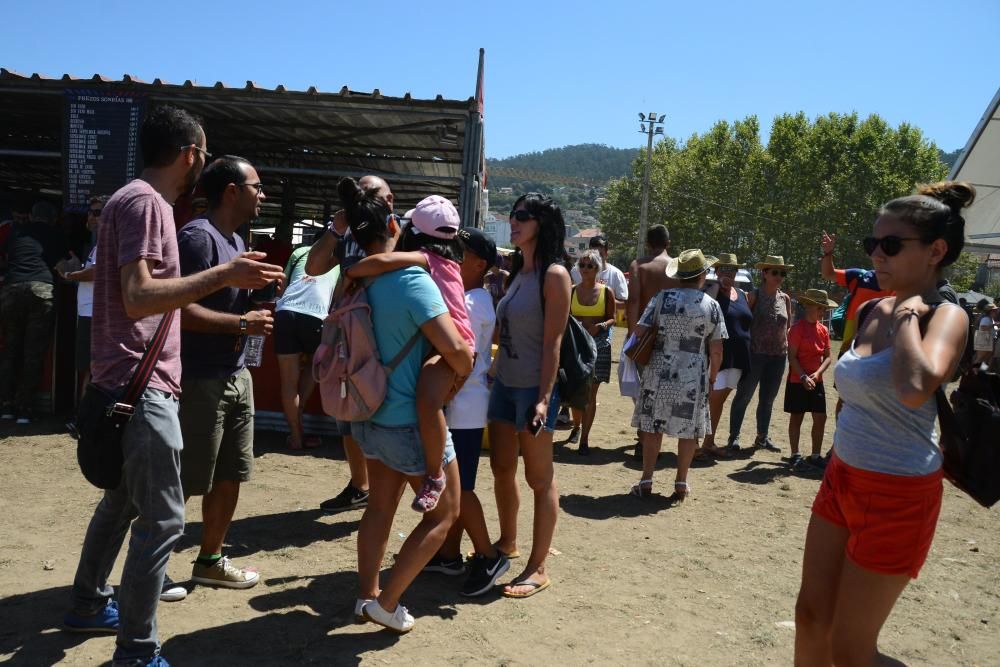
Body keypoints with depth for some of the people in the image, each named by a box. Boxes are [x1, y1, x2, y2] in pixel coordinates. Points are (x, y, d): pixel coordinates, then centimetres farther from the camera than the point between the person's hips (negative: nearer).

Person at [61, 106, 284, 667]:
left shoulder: (142, 200, 16)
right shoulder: (145, 201, -15)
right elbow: (139, 298, -26)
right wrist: (223, 275, -30)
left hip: (132, 382, 11)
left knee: (124, 499, 22)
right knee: (163, 519, -6)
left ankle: (90, 606, 37)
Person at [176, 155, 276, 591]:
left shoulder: (236, 240, 15)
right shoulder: (198, 236, -16)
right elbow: (179, 309, -24)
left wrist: (260, 295, 10)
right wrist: (241, 324, -20)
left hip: (237, 376, 10)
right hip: (200, 380, -9)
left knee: (230, 475, 15)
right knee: (184, 482, -1)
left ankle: (210, 560, 28)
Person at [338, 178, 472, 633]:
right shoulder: (412, 279, -24)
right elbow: (456, 348, -30)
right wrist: (464, 374, -9)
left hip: (370, 415, 7)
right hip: (411, 420, -7)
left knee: (380, 507, 21)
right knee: (443, 514, 10)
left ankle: (367, 596, 29)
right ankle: (386, 602, 9)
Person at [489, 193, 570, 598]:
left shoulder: (554, 274, -12)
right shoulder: (517, 271, 11)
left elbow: (553, 341, -16)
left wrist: (543, 398, -20)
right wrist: (495, 372, 10)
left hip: (534, 388, -8)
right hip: (504, 383, 8)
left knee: (539, 479, 2)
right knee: (501, 469, 18)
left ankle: (538, 568, 13)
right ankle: (507, 542, 37)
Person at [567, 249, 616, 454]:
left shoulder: (606, 292, 1)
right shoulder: (571, 291, 4)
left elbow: (612, 318, 5)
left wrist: (600, 326, -14)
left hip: (599, 343, -1)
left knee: (591, 393, 0)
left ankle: (584, 439, 5)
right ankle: (576, 426, 32)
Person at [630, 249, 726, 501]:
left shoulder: (663, 298, -3)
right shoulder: (712, 306, -3)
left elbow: (639, 331, -5)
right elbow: (716, 350, -2)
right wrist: (712, 377, 11)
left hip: (659, 373, 1)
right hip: (693, 377, -1)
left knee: (652, 426, 9)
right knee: (688, 430, 10)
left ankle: (646, 482, 13)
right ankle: (681, 484, 16)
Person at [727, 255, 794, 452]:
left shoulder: (785, 298, 9)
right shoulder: (754, 295, -5)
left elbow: (789, 324, 17)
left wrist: (783, 338, 5)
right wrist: (748, 341, -15)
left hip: (778, 355, 5)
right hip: (755, 353, -5)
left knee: (768, 399, 12)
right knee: (743, 396, 0)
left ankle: (762, 438, 23)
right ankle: (734, 437, 8)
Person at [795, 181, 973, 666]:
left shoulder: (946, 317, -17)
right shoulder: (875, 311, 6)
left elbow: (915, 389, -39)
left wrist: (908, 315, -25)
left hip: (898, 494, -8)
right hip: (843, 478, 8)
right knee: (810, 617, 15)